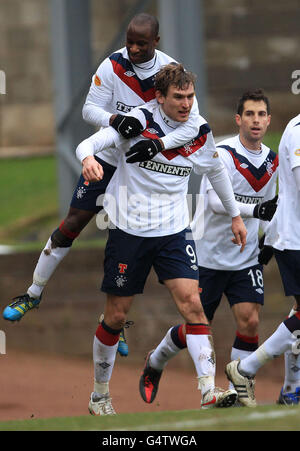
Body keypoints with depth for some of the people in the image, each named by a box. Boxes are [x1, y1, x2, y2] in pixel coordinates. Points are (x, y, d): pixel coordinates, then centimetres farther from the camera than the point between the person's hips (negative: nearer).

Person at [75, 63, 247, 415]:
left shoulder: (199, 130, 1)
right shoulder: (137, 121, -12)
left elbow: (215, 171, 21)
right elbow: (89, 144, -24)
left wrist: (235, 215, 29)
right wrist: (88, 158, -48)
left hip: (173, 231, 3)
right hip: (129, 229, -3)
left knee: (192, 302, -15)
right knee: (116, 316, 4)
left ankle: (209, 392, -18)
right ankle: (99, 396, 22)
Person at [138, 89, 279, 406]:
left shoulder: (272, 161, 6)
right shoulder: (222, 154, -16)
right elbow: (216, 201, -29)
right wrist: (254, 210, -41)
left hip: (246, 258, 5)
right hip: (208, 257, -5)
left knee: (249, 321, -13)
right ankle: (154, 364, 34)